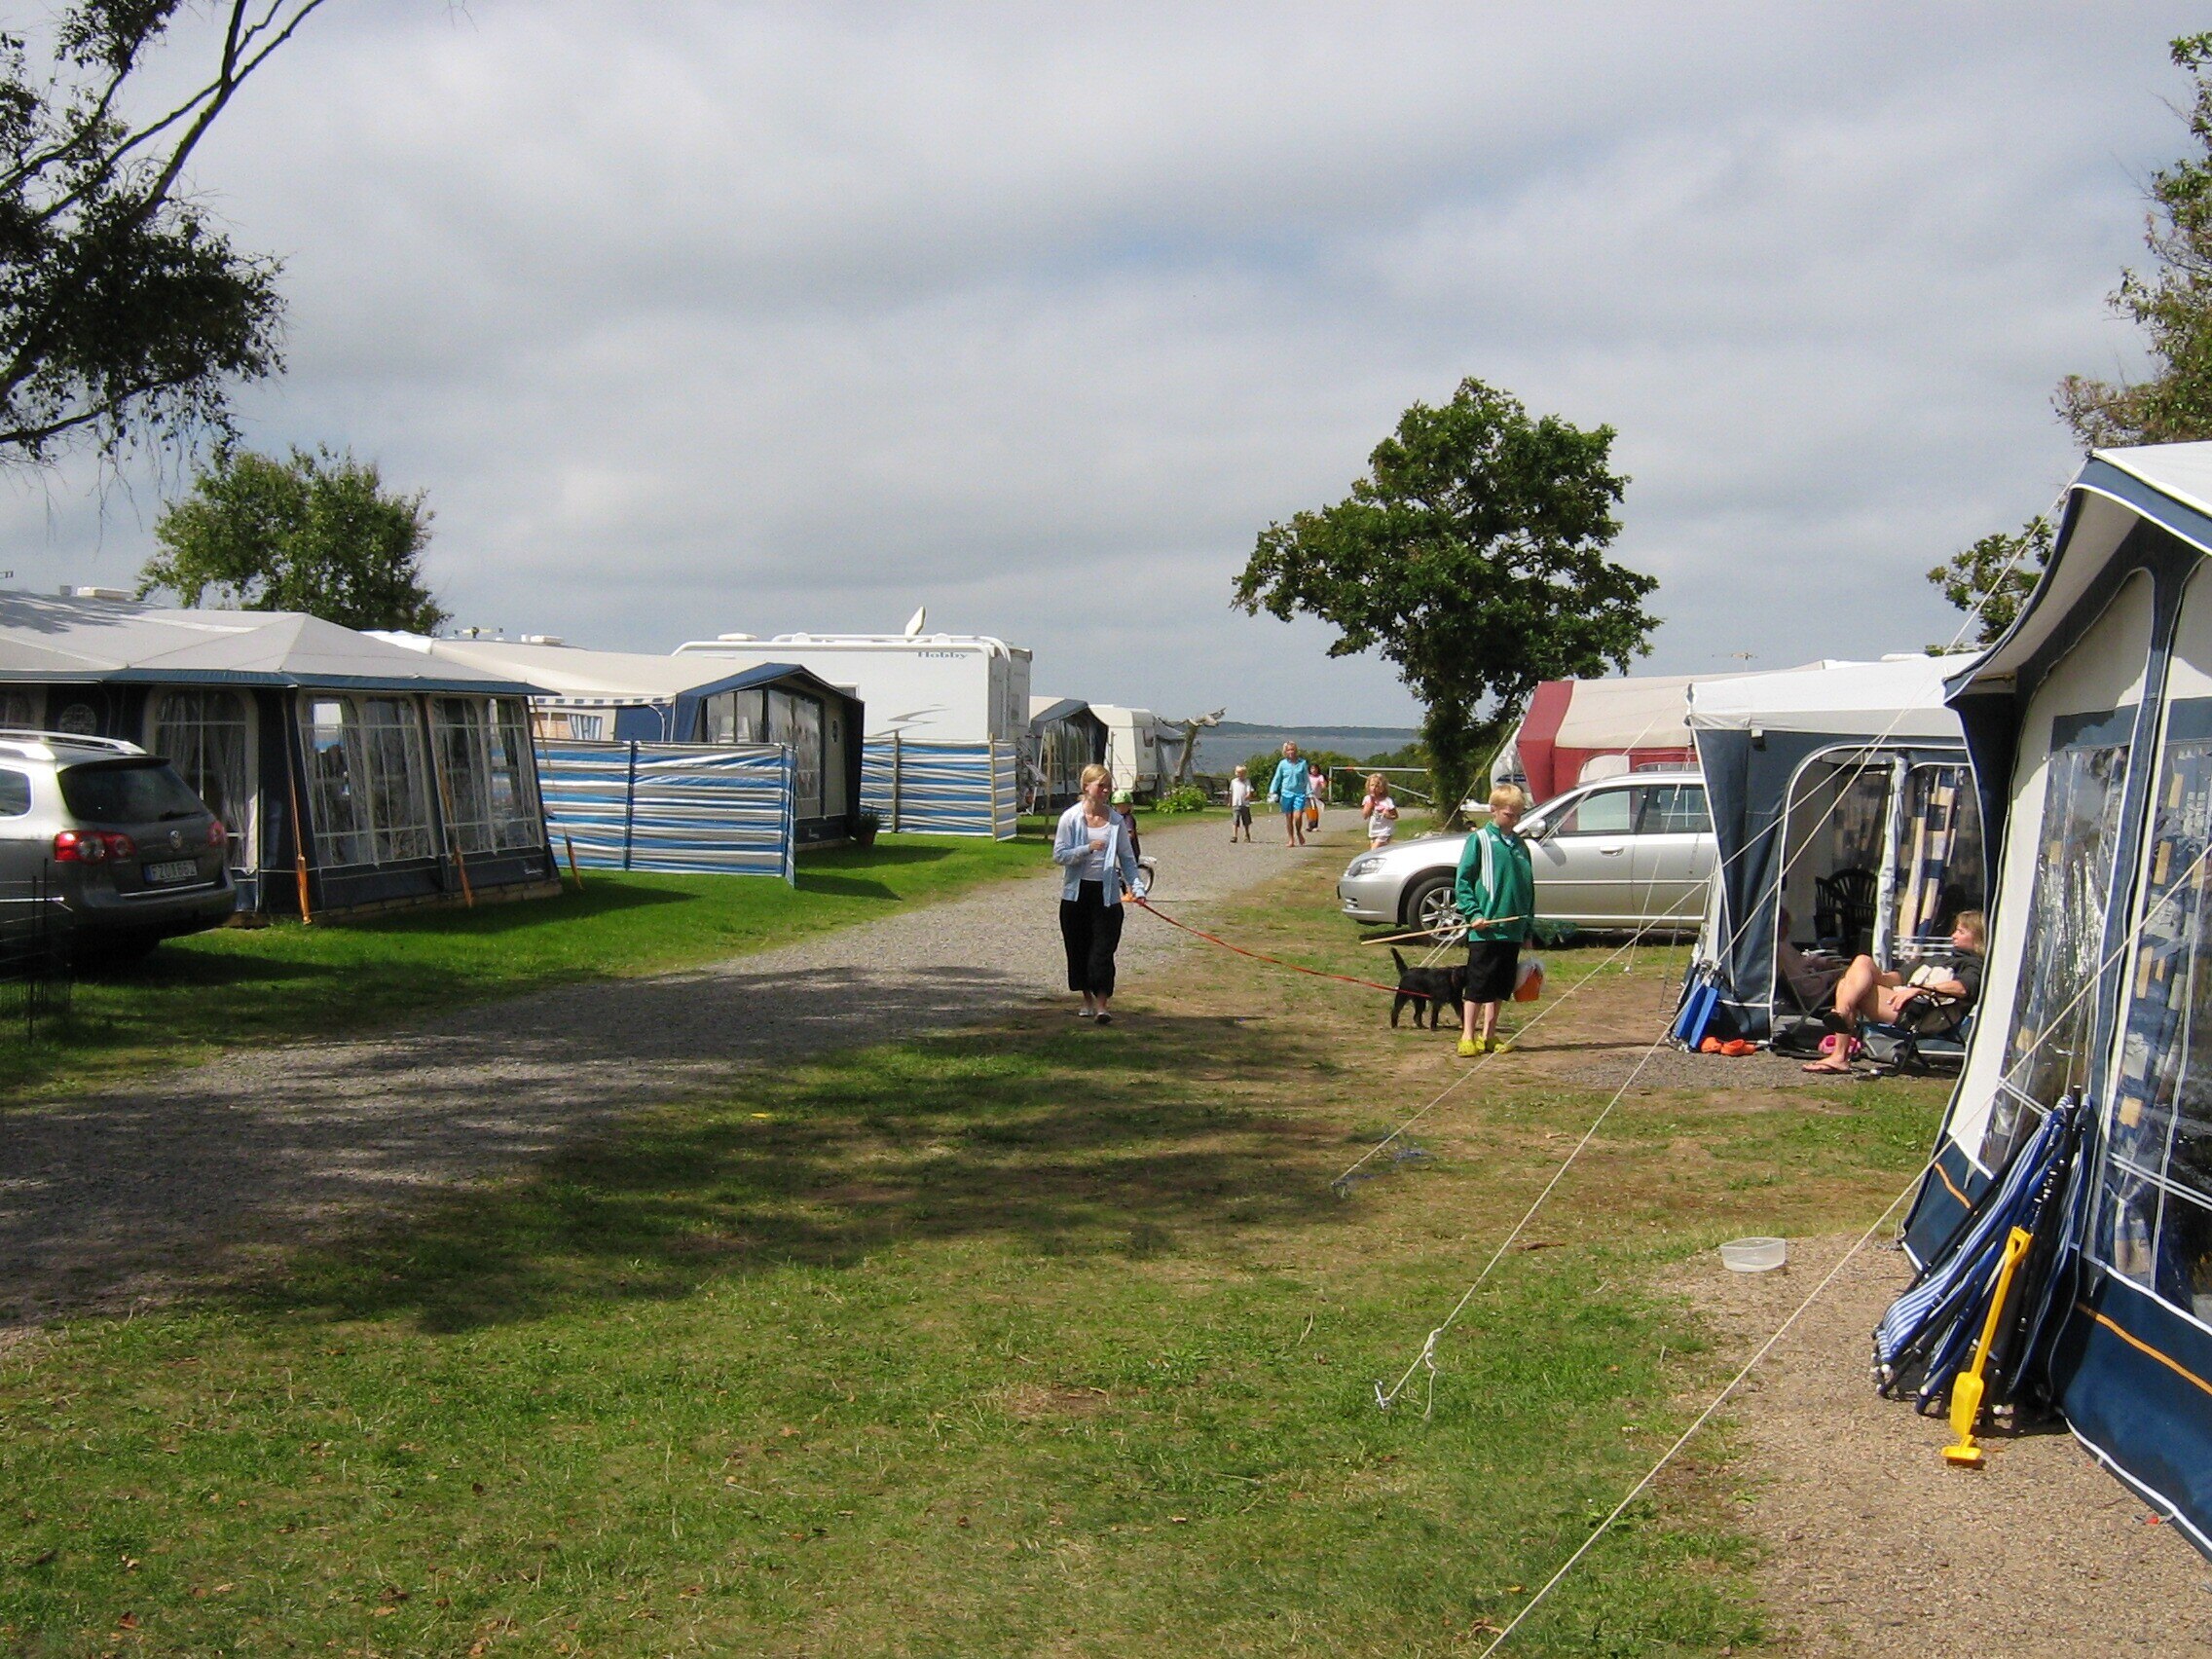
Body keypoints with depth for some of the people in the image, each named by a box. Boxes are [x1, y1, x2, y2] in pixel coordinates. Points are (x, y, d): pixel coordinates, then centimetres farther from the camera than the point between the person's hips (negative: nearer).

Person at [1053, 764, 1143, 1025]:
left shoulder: (1116, 820, 4)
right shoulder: (1071, 817, -3)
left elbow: (1127, 857, 7)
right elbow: (1059, 855, -7)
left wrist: (1135, 885, -6)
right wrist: (1088, 849, -20)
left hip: (1107, 892, 0)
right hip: (1077, 891, 0)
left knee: (1103, 948, -6)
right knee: (1079, 948, 8)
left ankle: (1102, 1004, -8)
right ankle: (1088, 999, 23)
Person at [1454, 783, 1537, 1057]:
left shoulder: (1520, 845, 13)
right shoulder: (1479, 840, -3)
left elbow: (1528, 888, 18)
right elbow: (1462, 881, -5)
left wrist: (1528, 927, 15)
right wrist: (1474, 914, -15)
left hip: (1512, 930, 6)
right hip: (1485, 929, -6)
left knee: (1502, 985, 11)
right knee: (1478, 984, -3)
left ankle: (1489, 1034, 20)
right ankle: (1467, 1037, 4)